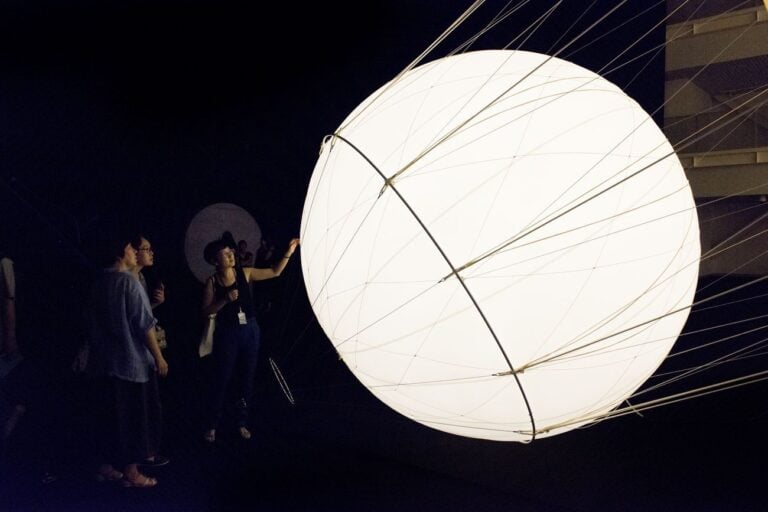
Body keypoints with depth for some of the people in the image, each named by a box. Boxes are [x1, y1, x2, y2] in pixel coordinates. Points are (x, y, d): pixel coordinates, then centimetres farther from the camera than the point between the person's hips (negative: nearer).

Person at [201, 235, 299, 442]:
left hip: (249, 331, 3)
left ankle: (242, 422, 24)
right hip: (227, 333, -3)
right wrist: (225, 300, -21)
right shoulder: (212, 282, -6)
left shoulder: (245, 273, 0)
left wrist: (289, 252, -9)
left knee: (247, 378, 10)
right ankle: (211, 425, 17)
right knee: (222, 379, 2)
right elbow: (206, 311, -8)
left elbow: (275, 272, 1)